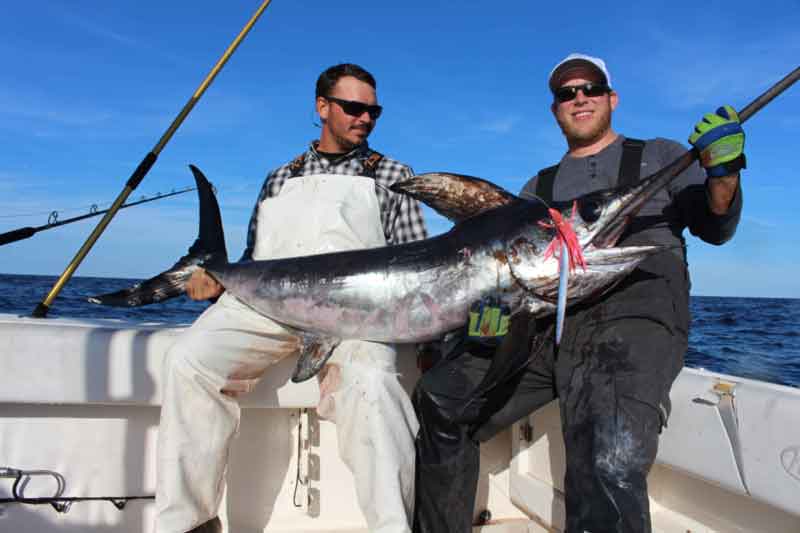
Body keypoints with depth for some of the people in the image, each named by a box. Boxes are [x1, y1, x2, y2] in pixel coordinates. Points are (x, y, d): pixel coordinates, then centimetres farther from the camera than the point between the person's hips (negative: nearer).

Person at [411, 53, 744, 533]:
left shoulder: (660, 156, 20)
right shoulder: (539, 187, 27)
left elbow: (714, 229, 9)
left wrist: (723, 172, -13)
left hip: (635, 317, -3)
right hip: (543, 321, 4)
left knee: (609, 463, -31)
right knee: (436, 403, -11)